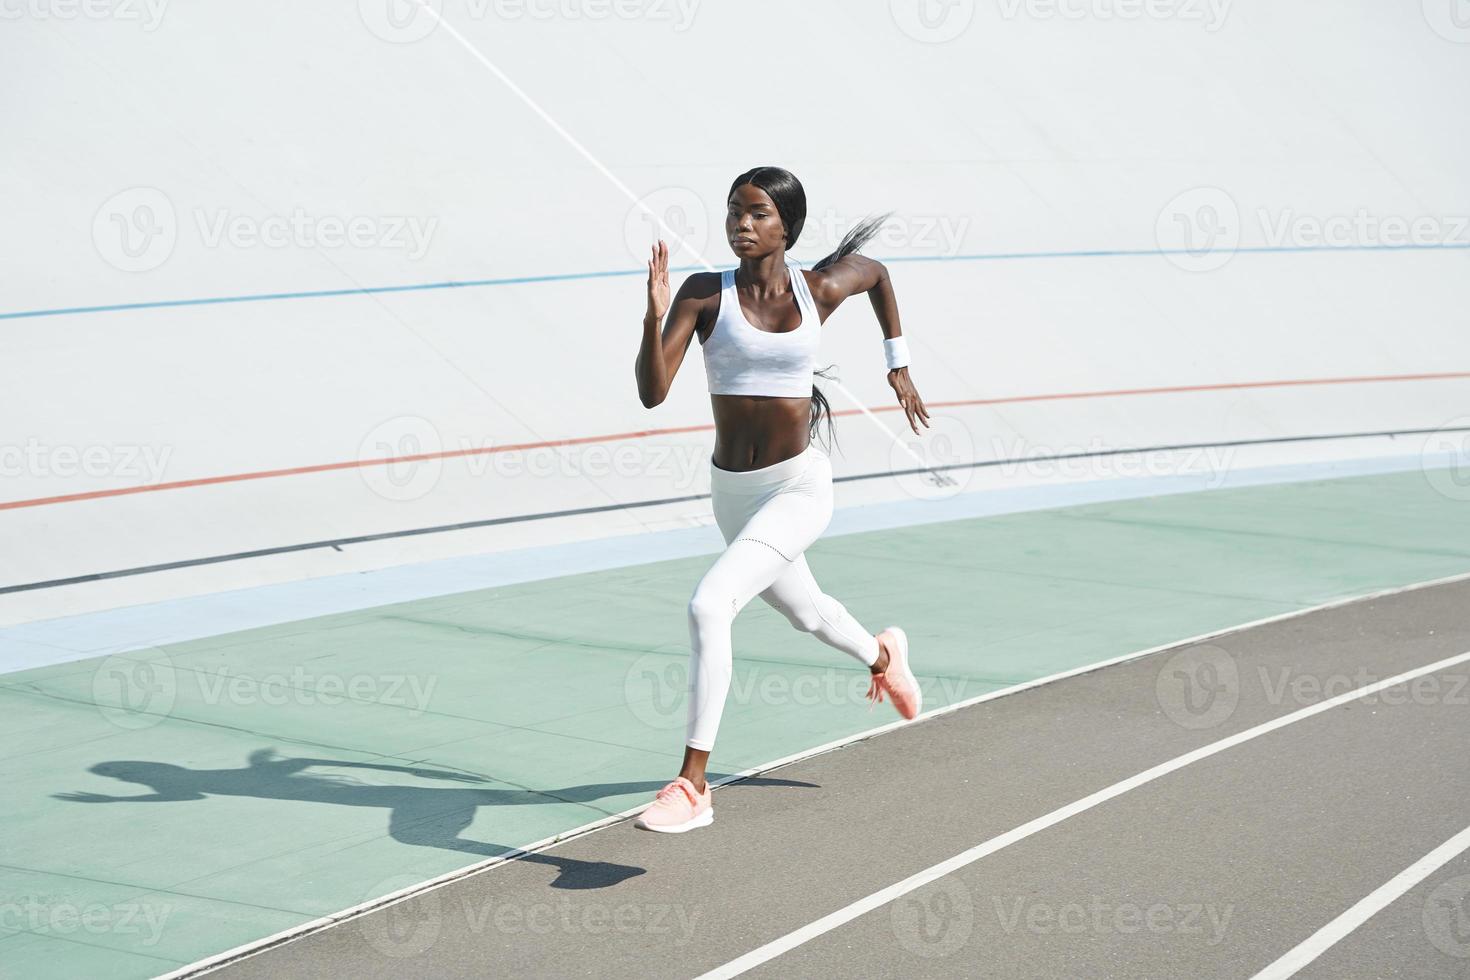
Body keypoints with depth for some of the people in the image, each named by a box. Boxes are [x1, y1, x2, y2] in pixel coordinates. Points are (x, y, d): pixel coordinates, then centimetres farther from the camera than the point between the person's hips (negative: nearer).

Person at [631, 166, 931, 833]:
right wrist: (655, 316, -32)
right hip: (731, 491, 4)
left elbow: (876, 271, 17)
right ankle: (881, 655, 64)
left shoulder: (820, 289, -8)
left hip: (798, 487, -4)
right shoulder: (703, 295, -9)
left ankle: (692, 784, -20)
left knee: (708, 606, -25)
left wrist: (898, 365, 20)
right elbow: (652, 392, -18)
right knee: (803, 611, 28)